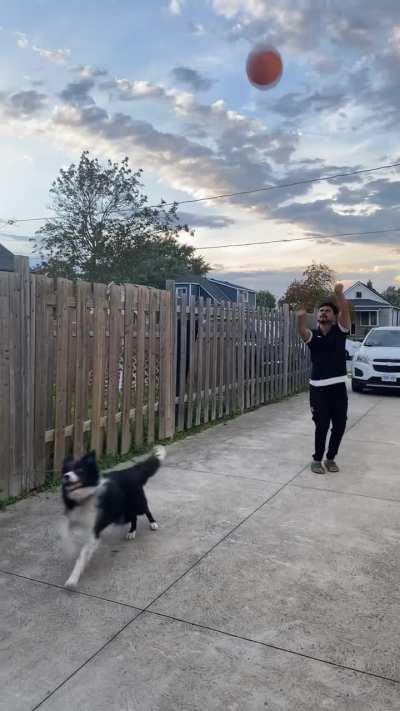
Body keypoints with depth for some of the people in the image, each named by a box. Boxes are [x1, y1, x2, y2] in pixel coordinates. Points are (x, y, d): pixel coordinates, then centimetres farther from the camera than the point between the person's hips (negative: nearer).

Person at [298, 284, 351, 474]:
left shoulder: (340, 330, 3)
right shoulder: (312, 336, 4)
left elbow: (345, 312, -16)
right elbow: (302, 331, -20)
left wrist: (339, 293, -35)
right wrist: (301, 319, -44)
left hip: (338, 387, 1)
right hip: (318, 388, -1)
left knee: (339, 426, 7)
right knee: (322, 426, 1)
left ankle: (330, 458, 26)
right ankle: (317, 460, 18)